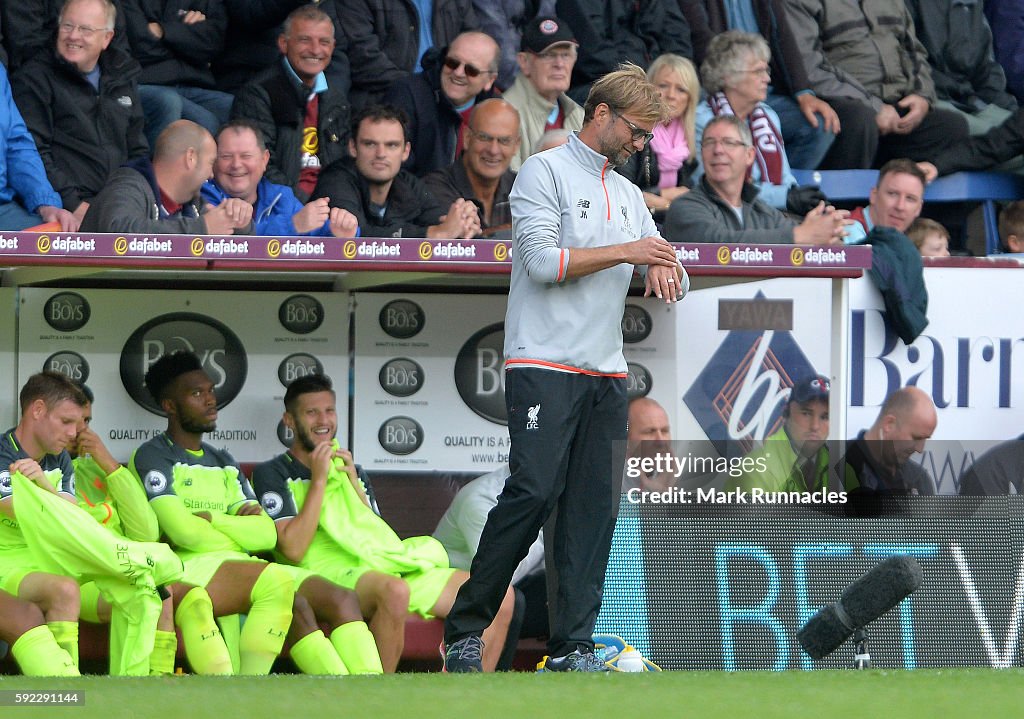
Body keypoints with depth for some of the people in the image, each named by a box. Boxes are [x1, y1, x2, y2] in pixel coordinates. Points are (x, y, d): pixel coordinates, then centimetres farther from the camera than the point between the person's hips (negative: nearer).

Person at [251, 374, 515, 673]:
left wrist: (352, 481, 7)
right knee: (394, 591, -42)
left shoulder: (344, 466, 28)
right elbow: (294, 549, -8)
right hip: (329, 570, -7)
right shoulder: (273, 474, 8)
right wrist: (319, 480, -5)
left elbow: (378, 535, 16)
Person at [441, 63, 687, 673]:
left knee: (596, 506, -1)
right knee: (535, 492, -15)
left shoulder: (630, 194, 21)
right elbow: (543, 259, -12)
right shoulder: (545, 173, 0)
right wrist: (625, 252, -10)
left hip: (607, 372, 7)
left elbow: (672, 283, 21)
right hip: (545, 365, -7)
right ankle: (465, 629, -5)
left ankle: (573, 646, 0)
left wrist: (667, 271, -3)